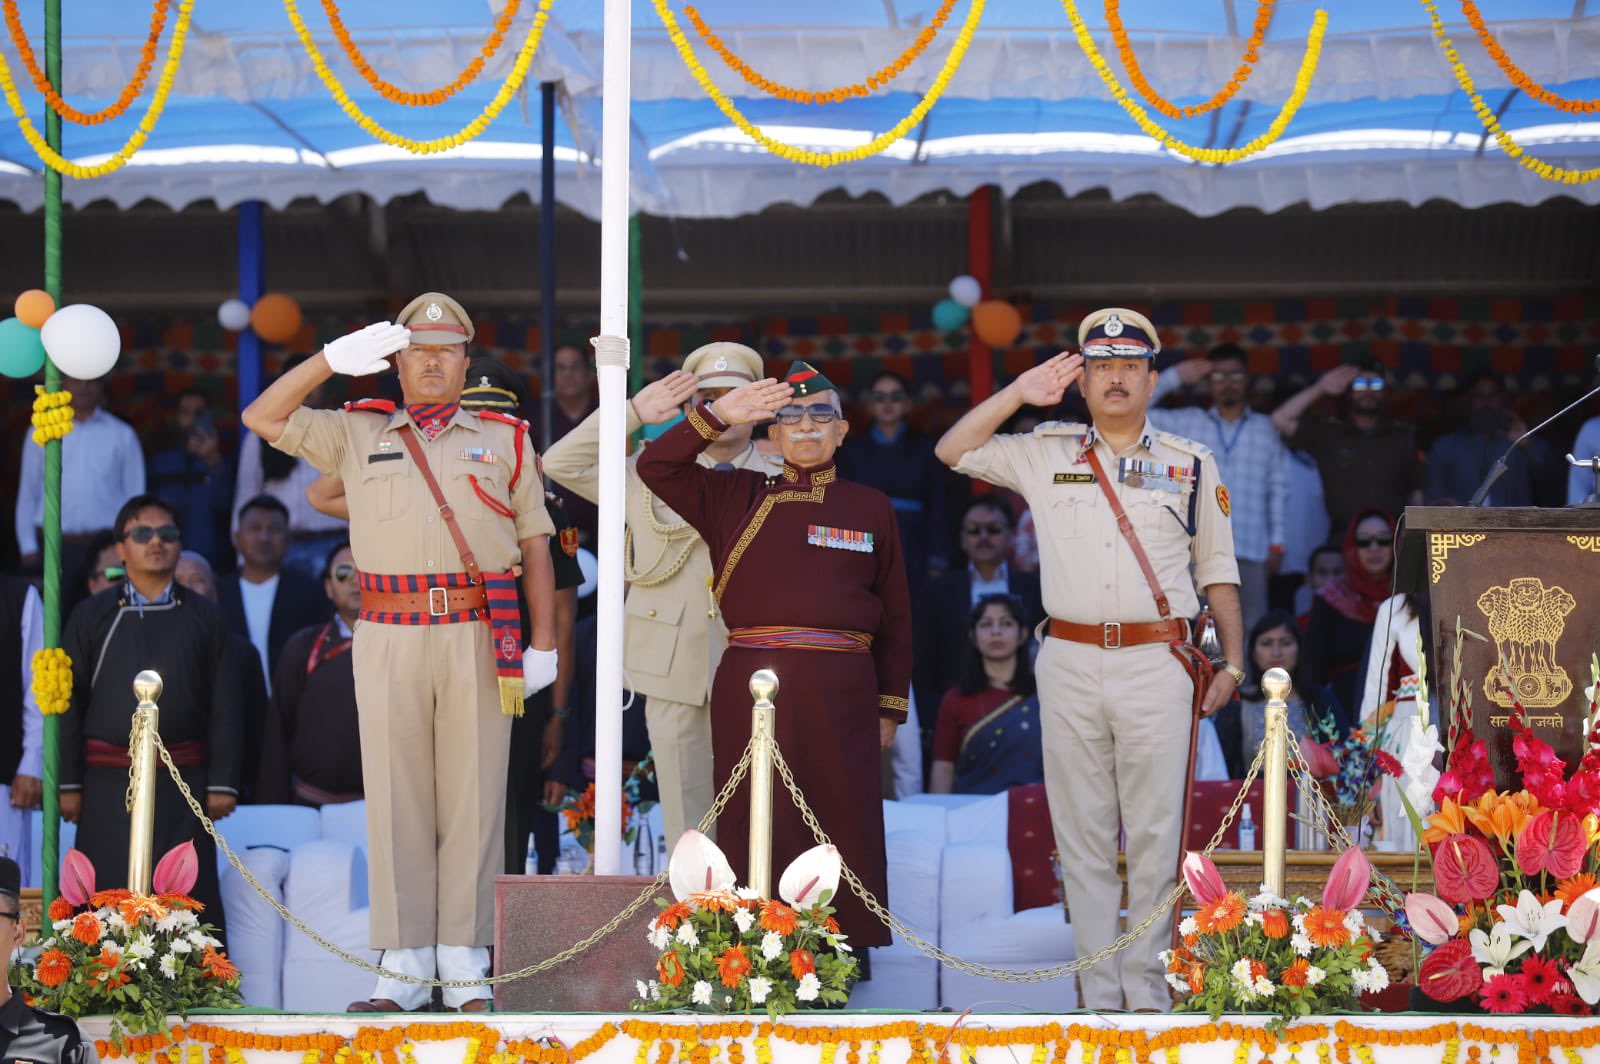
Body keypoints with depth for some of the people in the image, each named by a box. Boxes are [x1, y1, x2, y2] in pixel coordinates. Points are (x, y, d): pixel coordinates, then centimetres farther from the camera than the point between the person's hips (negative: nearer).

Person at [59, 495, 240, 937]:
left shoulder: (205, 617, 9)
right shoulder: (91, 616, 7)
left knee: (191, 899, 0)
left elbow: (224, 707, 7)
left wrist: (222, 783, 0)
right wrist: (68, 784, -1)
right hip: (109, 783, 0)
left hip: (184, 782, 0)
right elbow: (70, 704, 5)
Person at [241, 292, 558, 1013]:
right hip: (389, 636, 1)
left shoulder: (503, 440, 14)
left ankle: (465, 964, 1)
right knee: (396, 798, -1)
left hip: (480, 638, 0)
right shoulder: (357, 434, 15)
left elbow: (535, 545, 12)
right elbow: (262, 418, 8)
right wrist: (335, 358, -2)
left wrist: (544, 646, 5)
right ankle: (405, 965, 1)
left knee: (472, 799, -2)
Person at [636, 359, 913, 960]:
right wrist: (721, 415, -3)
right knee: (754, 824, 0)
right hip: (747, 685, 0)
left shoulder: (871, 509, 12)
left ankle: (846, 948, 6)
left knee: (842, 819, -1)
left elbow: (895, 615, 14)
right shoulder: (737, 498, 13)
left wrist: (890, 707, 10)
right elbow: (655, 467, 7)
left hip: (839, 690, 0)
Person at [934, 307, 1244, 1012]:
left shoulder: (1193, 466, 11)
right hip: (1070, 663, 1)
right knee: (1082, 835, 2)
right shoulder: (1046, 454, 12)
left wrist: (1232, 664, 7)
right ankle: (1099, 992, 6)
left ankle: (1146, 987, 3)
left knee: (1155, 834, -3)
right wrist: (1020, 394, 5)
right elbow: (953, 451, 13)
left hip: (1157, 664, -1)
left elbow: (1218, 574, 14)